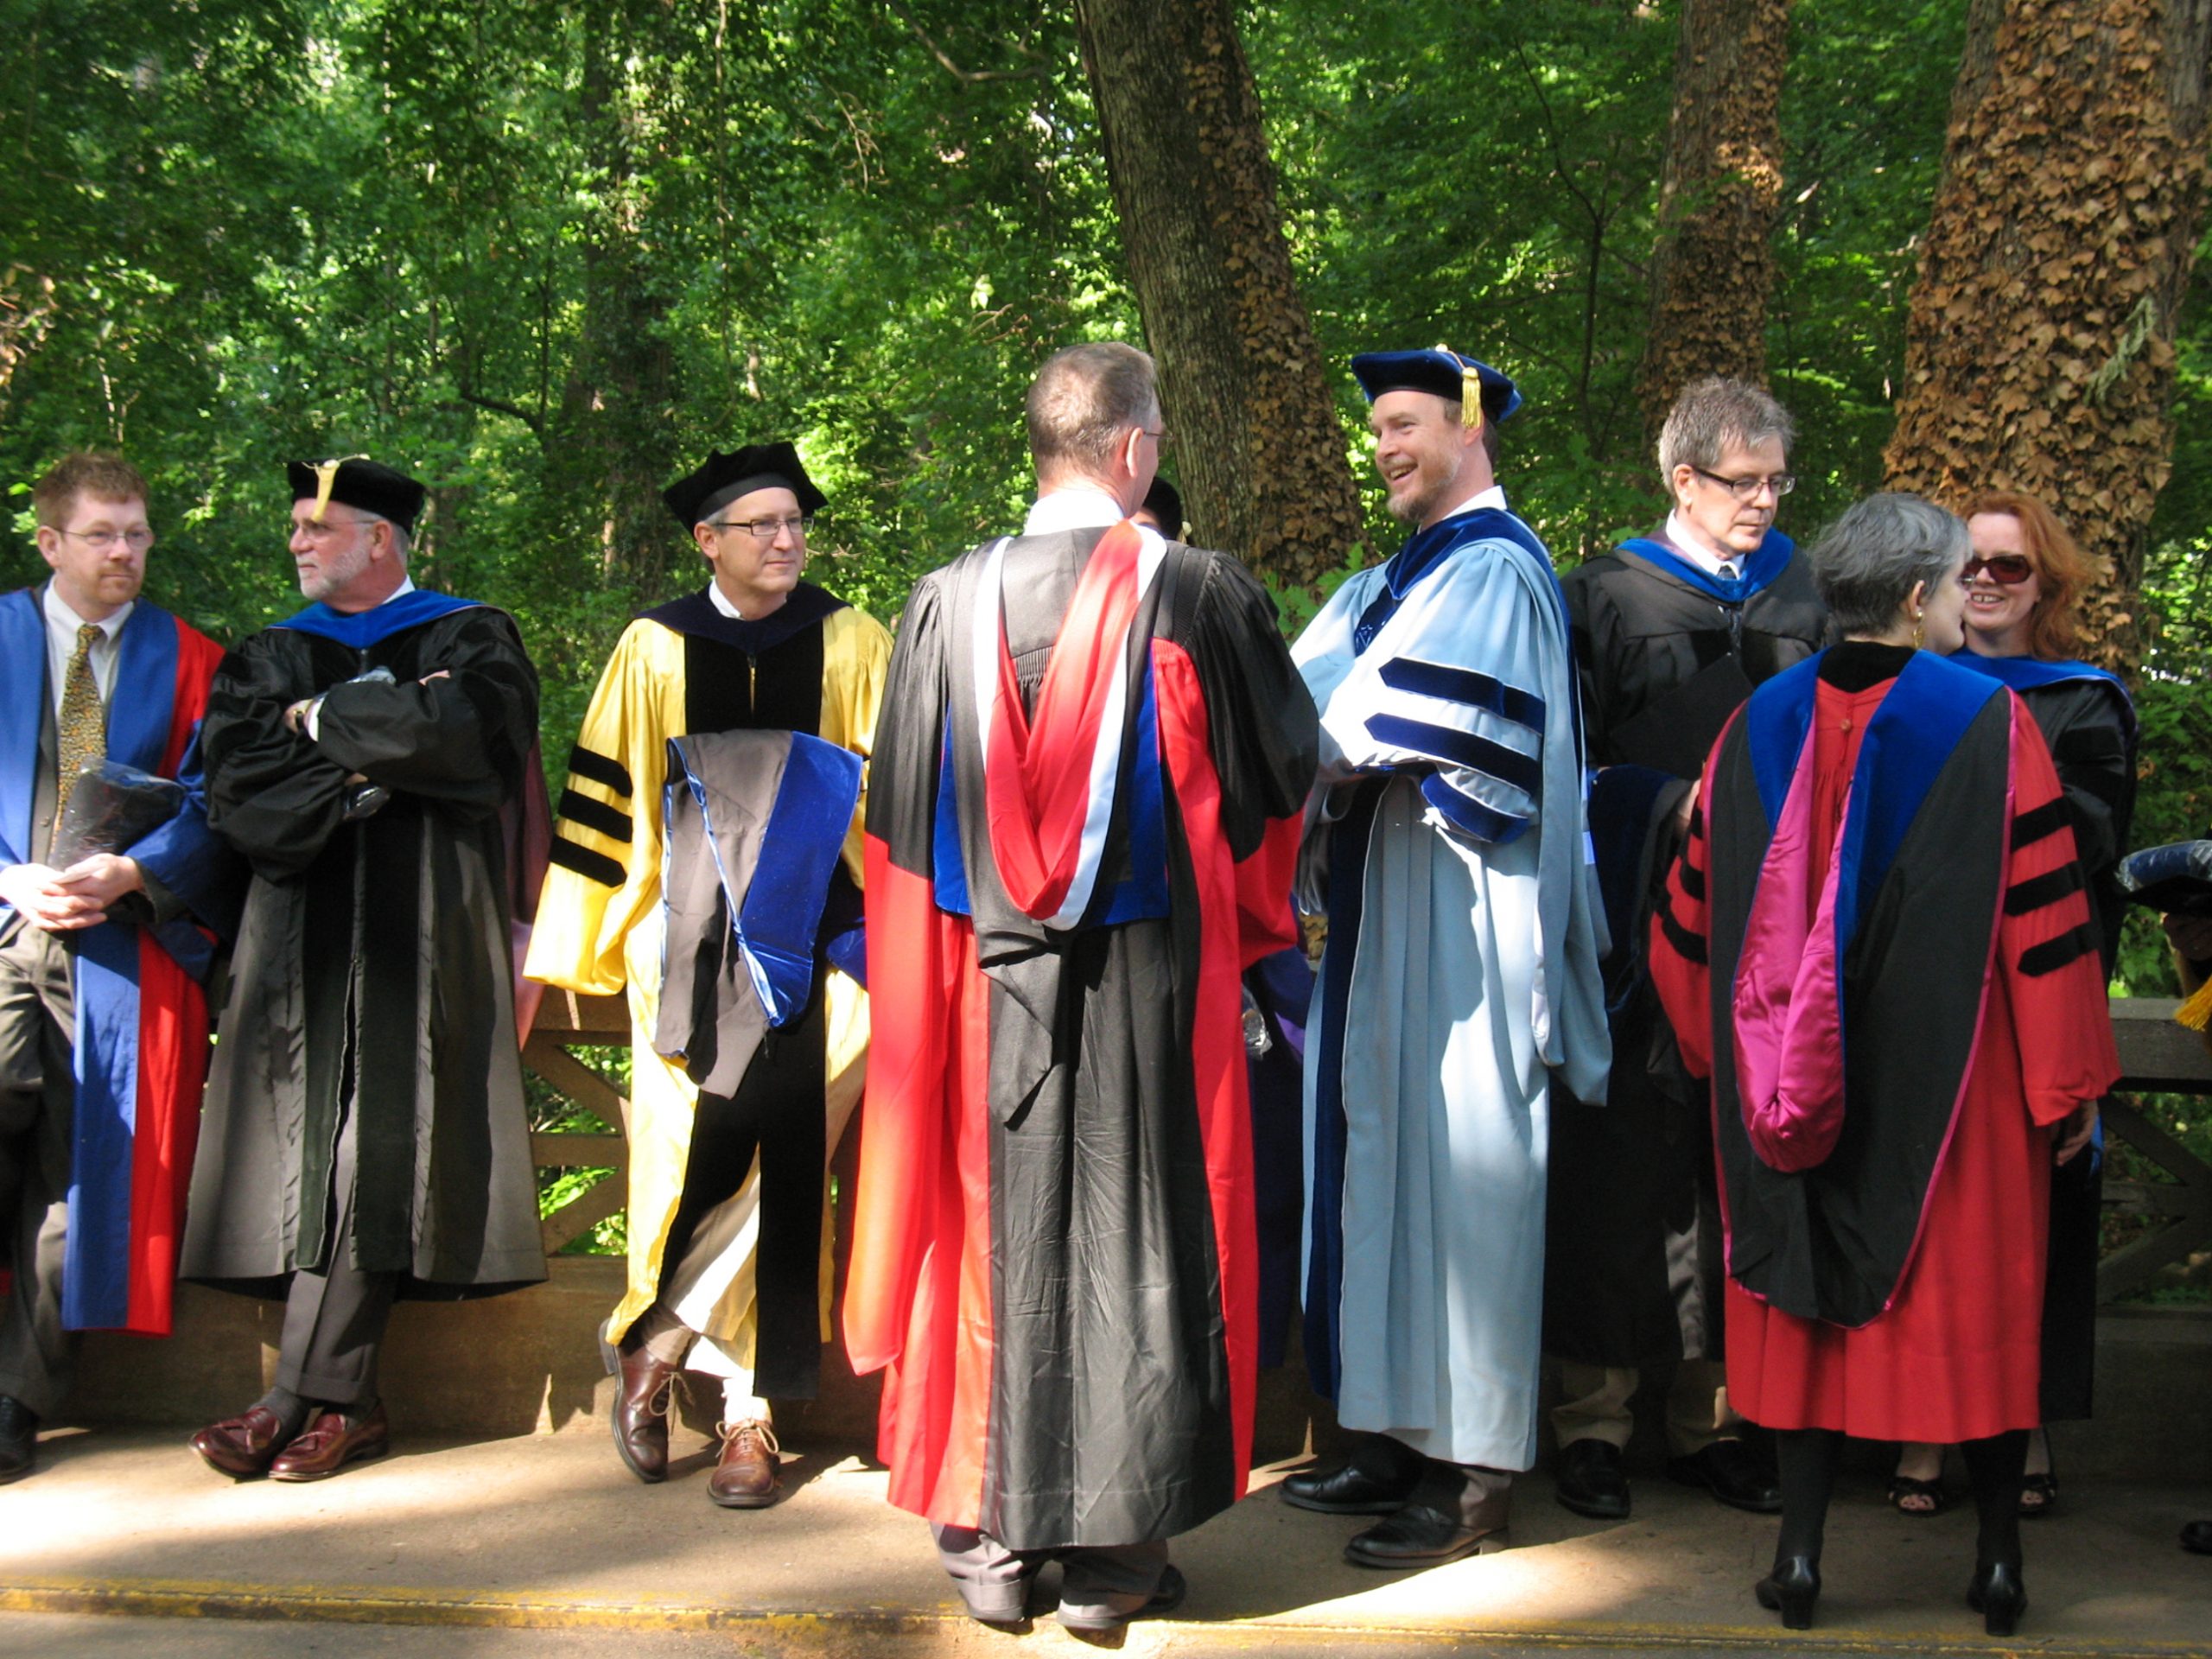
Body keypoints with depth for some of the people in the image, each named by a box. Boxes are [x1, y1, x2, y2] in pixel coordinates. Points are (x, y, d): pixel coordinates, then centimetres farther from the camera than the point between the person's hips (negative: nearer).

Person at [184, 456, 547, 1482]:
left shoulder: (469, 641, 10)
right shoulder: (267, 661, 17)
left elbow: (466, 733, -12)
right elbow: (238, 797, 2)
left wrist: (323, 721, -2)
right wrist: (381, 748, -7)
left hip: (420, 936, -3)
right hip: (300, 939, 3)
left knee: (375, 1150, -9)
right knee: (308, 1151, -5)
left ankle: (305, 1395, -7)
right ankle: (344, 1402, -1)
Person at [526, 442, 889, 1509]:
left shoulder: (851, 643, 6)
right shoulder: (655, 651, 7)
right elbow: (603, 797, 11)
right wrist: (558, 946, 9)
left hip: (806, 945, 0)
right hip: (689, 948, 0)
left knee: (782, 1169, -7)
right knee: (686, 1157, -9)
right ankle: (744, 1408, 9)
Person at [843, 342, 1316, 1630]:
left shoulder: (950, 603, -4)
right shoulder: (1201, 594, -10)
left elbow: (903, 814, 4)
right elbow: (1286, 767, 3)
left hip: (991, 981, 2)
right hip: (1152, 984, -2)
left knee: (1001, 1233, 11)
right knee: (1139, 1239, 7)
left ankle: (993, 1539, 19)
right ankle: (1115, 1555, 14)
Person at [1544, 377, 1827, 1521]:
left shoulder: (1805, 601, 14)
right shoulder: (1605, 596, 1)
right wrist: (1681, 803, -13)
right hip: (1640, 922, -4)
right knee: (1622, 1160, -3)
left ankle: (1712, 1415, 13)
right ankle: (1593, 1418, 4)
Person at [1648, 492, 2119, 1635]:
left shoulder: (1759, 727, 2)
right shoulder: (1988, 724, -10)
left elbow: (1693, 911, 9)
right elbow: (2044, 916, -10)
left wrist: (1726, 1052, 23)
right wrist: (2068, 1083, -2)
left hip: (1794, 1080, 3)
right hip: (1952, 1083, -3)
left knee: (1807, 1294, 11)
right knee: (1974, 1299, 9)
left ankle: (1800, 1555, 10)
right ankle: (1998, 1560, 15)